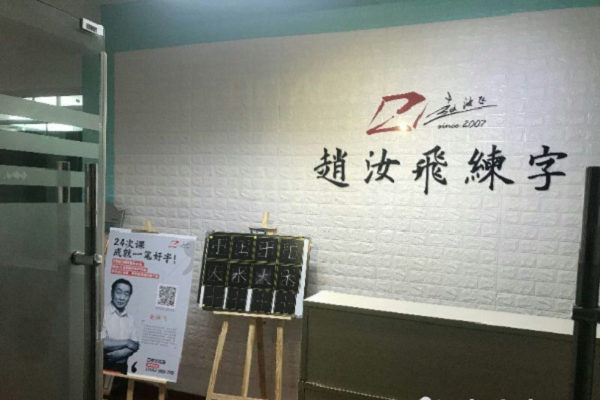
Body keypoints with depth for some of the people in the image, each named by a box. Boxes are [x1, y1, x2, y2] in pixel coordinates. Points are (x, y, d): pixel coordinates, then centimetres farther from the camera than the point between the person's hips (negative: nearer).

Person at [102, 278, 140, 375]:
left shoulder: (130, 318, 8)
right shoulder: (102, 313, -10)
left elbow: (135, 345, 4)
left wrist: (119, 353, -15)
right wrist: (126, 342, -9)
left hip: (122, 367, 5)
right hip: (104, 366, -5)